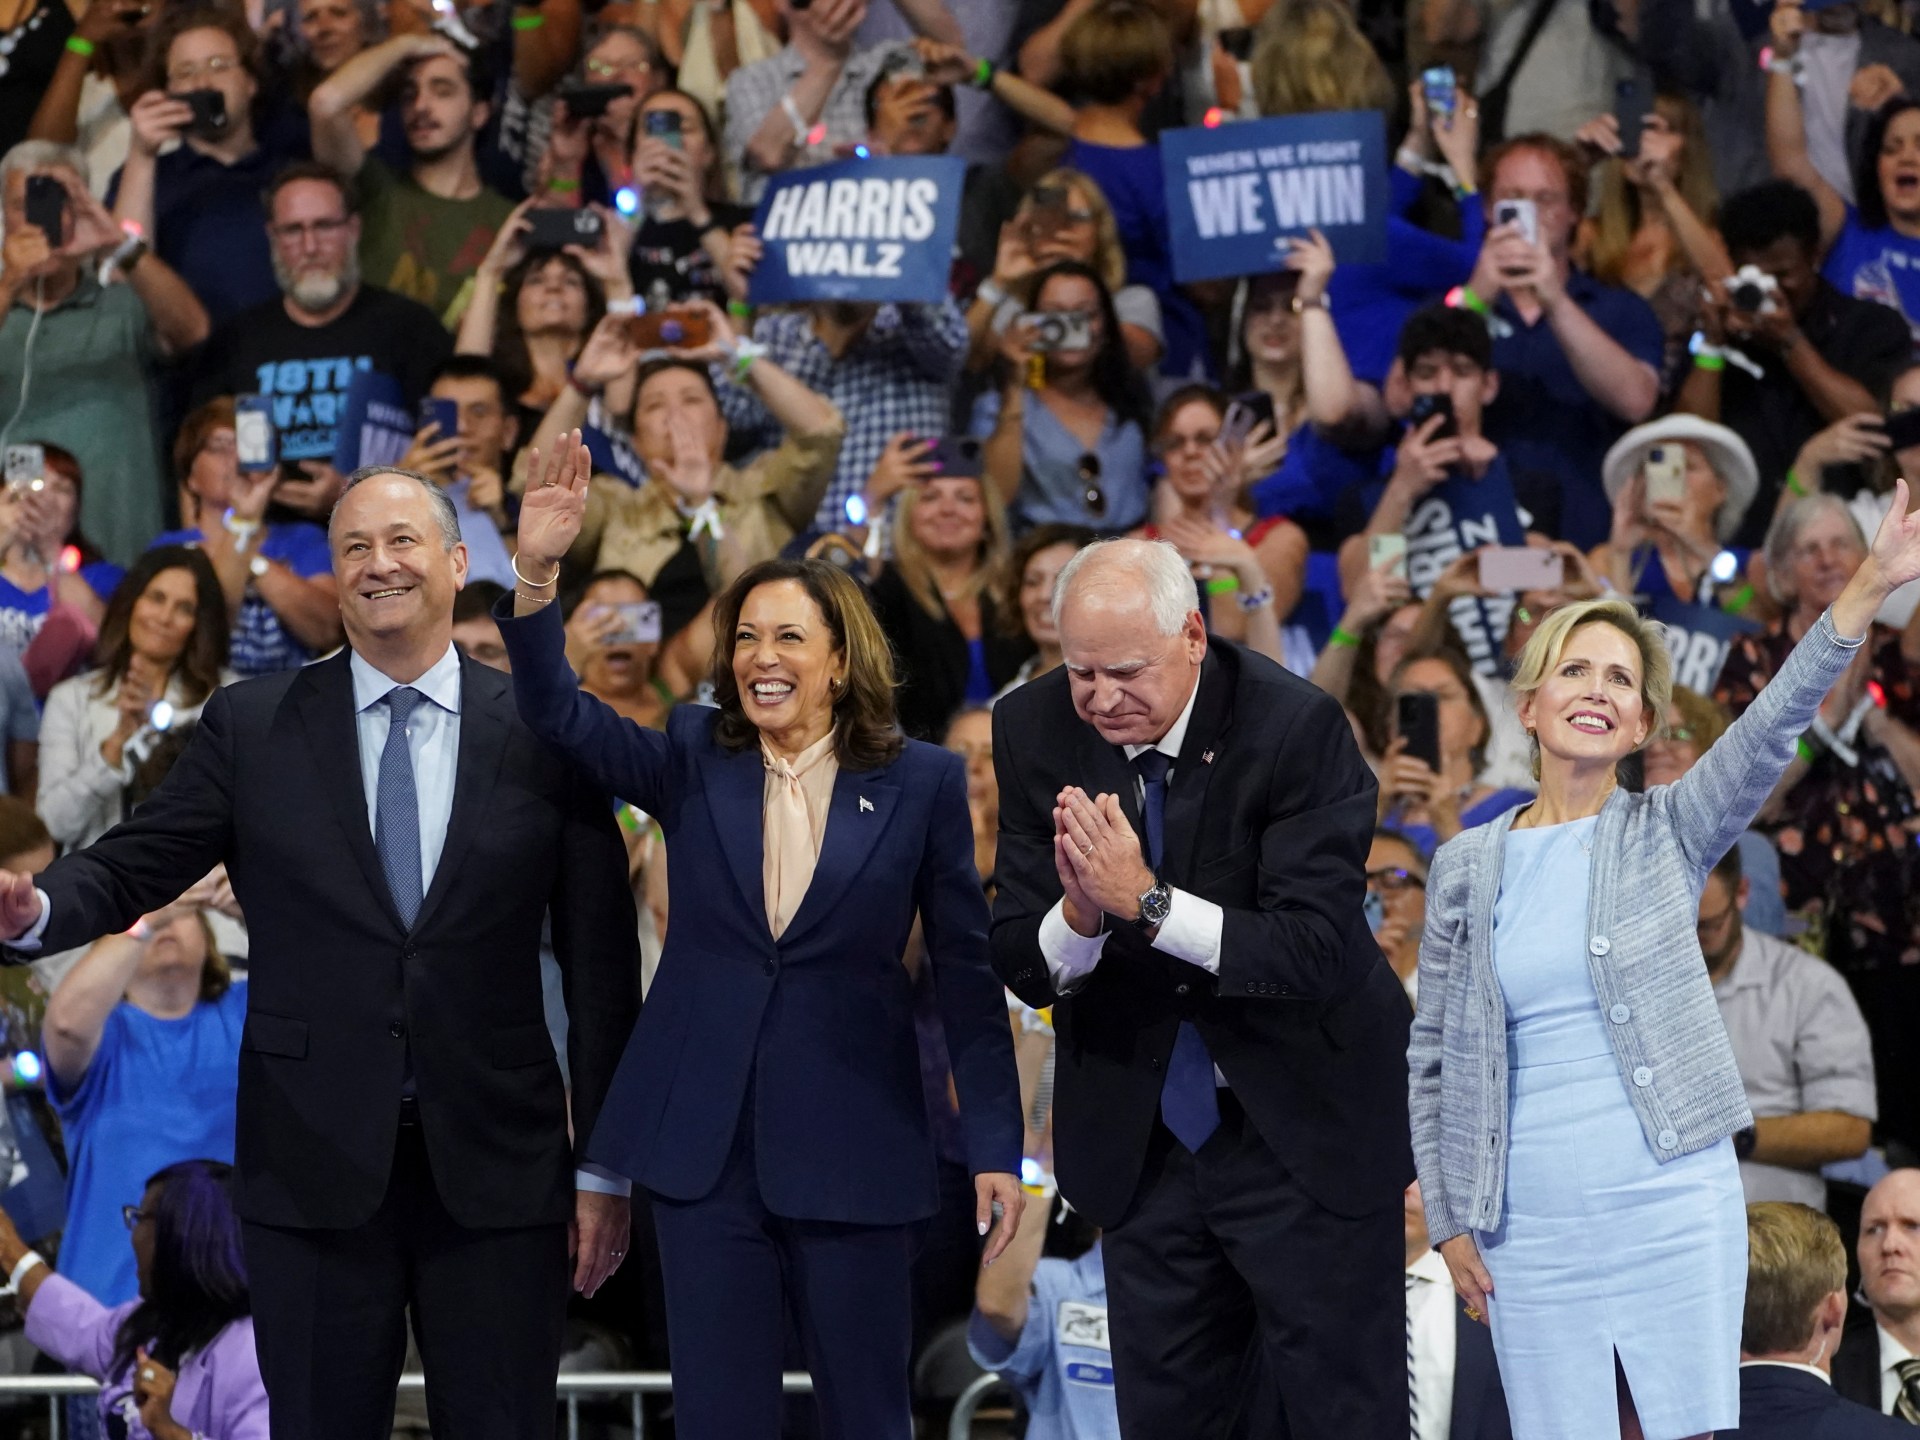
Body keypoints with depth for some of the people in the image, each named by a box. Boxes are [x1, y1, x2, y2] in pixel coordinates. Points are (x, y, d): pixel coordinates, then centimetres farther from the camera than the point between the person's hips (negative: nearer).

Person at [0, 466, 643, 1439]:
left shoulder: (545, 735, 3)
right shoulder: (252, 727, 6)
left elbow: (600, 963, 4)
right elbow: (134, 866, 1)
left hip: (495, 1167, 0)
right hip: (315, 1166, 0)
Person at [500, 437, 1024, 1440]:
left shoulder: (922, 783, 0)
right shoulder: (696, 762, 6)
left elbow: (966, 973, 1)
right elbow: (558, 714, -8)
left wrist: (994, 1147, -4)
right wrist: (537, 571, -24)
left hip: (853, 1148, -2)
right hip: (705, 1141, 2)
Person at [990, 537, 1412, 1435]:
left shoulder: (1297, 730, -19)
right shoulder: (1034, 731, -6)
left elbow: (1320, 952, -26)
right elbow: (1020, 966, -6)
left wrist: (1148, 902, -33)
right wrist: (1079, 916, -29)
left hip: (1302, 1131, -4)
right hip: (1139, 1141, 4)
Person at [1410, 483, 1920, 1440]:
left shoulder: (1668, 835, 4)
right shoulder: (1465, 868, 8)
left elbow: (1774, 723, -11)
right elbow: (1434, 1059, 11)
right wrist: (1448, 1220, 5)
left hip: (1673, 1207, -1)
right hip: (1532, 1226, 1)